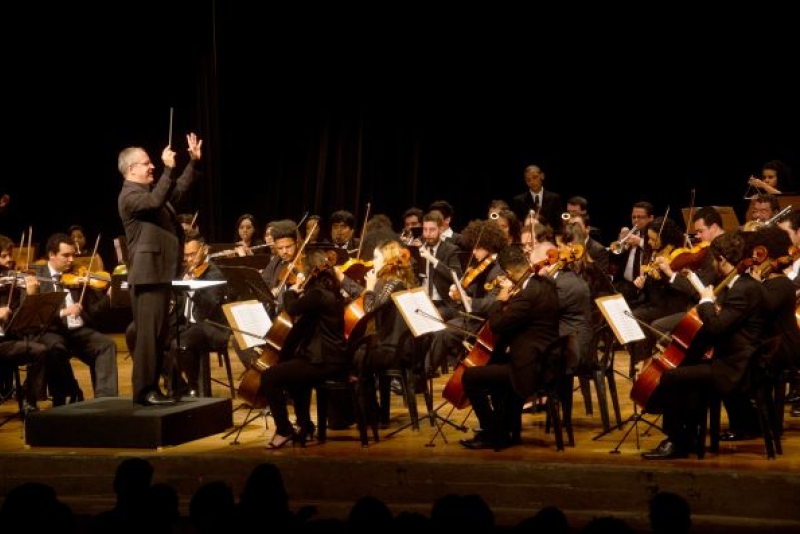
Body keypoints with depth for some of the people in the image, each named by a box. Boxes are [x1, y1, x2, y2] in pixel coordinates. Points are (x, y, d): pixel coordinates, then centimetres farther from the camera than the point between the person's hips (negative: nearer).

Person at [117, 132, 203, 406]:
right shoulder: (129, 196, -13)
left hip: (161, 274, 10)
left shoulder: (150, 190, 18)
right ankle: (143, 390, -7)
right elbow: (156, 201, -30)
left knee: (160, 335, 13)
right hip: (148, 275, -10)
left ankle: (153, 387, 18)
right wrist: (169, 168, -30)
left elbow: (179, 189, 29)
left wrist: (194, 162, 19)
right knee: (148, 335, -10)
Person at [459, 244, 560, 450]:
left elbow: (496, 324, -21)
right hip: (545, 360, 10)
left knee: (470, 376, -6)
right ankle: (507, 426, 39)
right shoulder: (545, 284, 6)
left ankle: (494, 434, 5)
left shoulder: (529, 293, -24)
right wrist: (511, 296, 9)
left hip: (531, 368, -10)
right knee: (498, 362, 35)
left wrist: (501, 298, -7)